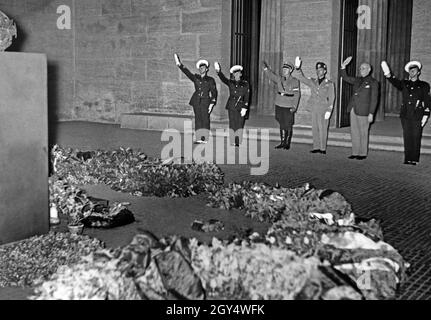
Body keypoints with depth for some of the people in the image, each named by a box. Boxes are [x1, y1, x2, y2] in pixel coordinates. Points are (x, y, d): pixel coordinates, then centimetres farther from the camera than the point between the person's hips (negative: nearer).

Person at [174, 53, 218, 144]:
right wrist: (180, 64, -9)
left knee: (205, 119, -10)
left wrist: (212, 103, -6)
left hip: (206, 101, -3)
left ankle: (205, 138, -12)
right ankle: (199, 138, -2)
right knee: (198, 119, -1)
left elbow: (214, 92, 4)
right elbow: (187, 72, 4)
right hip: (196, 101, 3)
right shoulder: (196, 78, 15)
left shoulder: (210, 80, 6)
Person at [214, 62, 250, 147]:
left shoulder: (245, 84, 5)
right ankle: (233, 142, 5)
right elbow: (223, 79, -8)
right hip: (231, 106, 1)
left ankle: (238, 142, -1)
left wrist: (244, 108, -8)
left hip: (241, 107, -1)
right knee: (232, 124, 1)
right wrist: (218, 71, -26)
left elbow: (247, 97, 1)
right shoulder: (230, 83, 10)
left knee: (239, 124, -5)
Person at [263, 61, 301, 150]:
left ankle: (287, 143, 11)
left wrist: (294, 107, -11)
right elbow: (272, 75, -7)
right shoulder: (279, 79, 7)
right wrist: (266, 68, -25)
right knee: (282, 125, 11)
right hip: (279, 106, 4)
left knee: (288, 126, 1)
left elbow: (297, 95, -5)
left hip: (288, 107, -4)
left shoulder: (295, 81, -4)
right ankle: (282, 142, 18)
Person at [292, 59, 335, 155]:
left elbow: (331, 98, -1)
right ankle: (316, 147, 13)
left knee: (322, 129, -4)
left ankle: (323, 148, 3)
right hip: (314, 108, 4)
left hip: (323, 109, -4)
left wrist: (329, 111, -9)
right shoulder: (312, 82, 11)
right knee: (315, 128, 6)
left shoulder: (329, 84, 1)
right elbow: (301, 77, 5)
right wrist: (298, 68, -10)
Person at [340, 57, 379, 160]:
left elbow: (374, 99, -7)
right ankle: (355, 152, 15)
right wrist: (343, 67, 2)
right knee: (354, 132, 8)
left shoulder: (373, 82, -3)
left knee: (363, 133, 0)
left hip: (363, 111, -6)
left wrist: (371, 113, -12)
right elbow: (345, 77, 19)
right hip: (353, 109, 6)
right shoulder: (357, 80, 15)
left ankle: (363, 153, 8)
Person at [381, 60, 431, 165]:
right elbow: (395, 82, -8)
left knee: (416, 138, -2)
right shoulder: (404, 84, 12)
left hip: (417, 116, -2)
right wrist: (388, 74, -29)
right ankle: (407, 158, 9)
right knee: (407, 138, 3)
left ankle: (414, 159, 4)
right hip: (405, 115, 2)